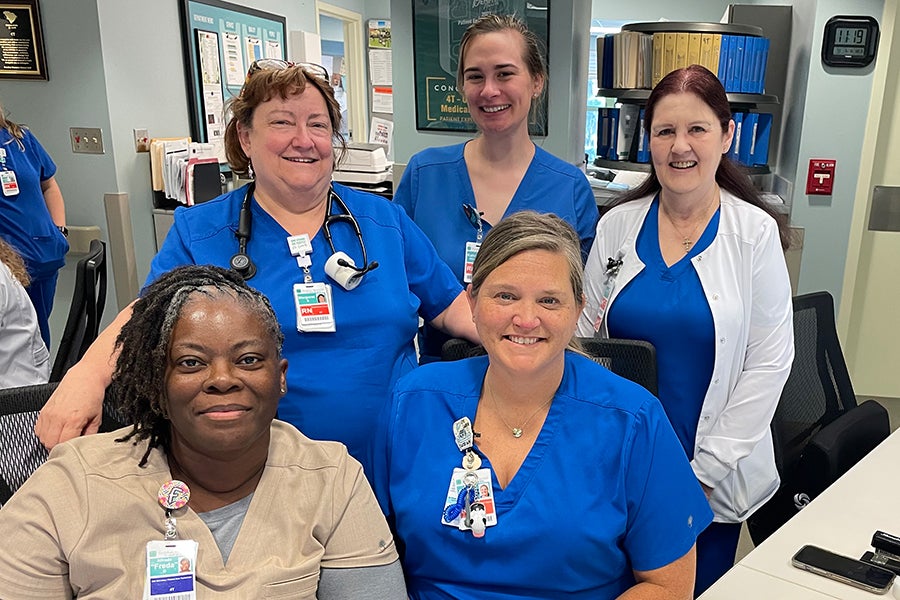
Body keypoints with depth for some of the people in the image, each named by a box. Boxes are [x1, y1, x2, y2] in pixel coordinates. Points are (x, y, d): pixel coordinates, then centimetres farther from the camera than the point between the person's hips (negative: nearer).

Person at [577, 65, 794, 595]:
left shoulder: (756, 233, -7)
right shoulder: (618, 224, -1)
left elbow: (770, 359, -8)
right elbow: (584, 333, 3)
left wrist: (706, 467, -10)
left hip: (713, 478, -1)